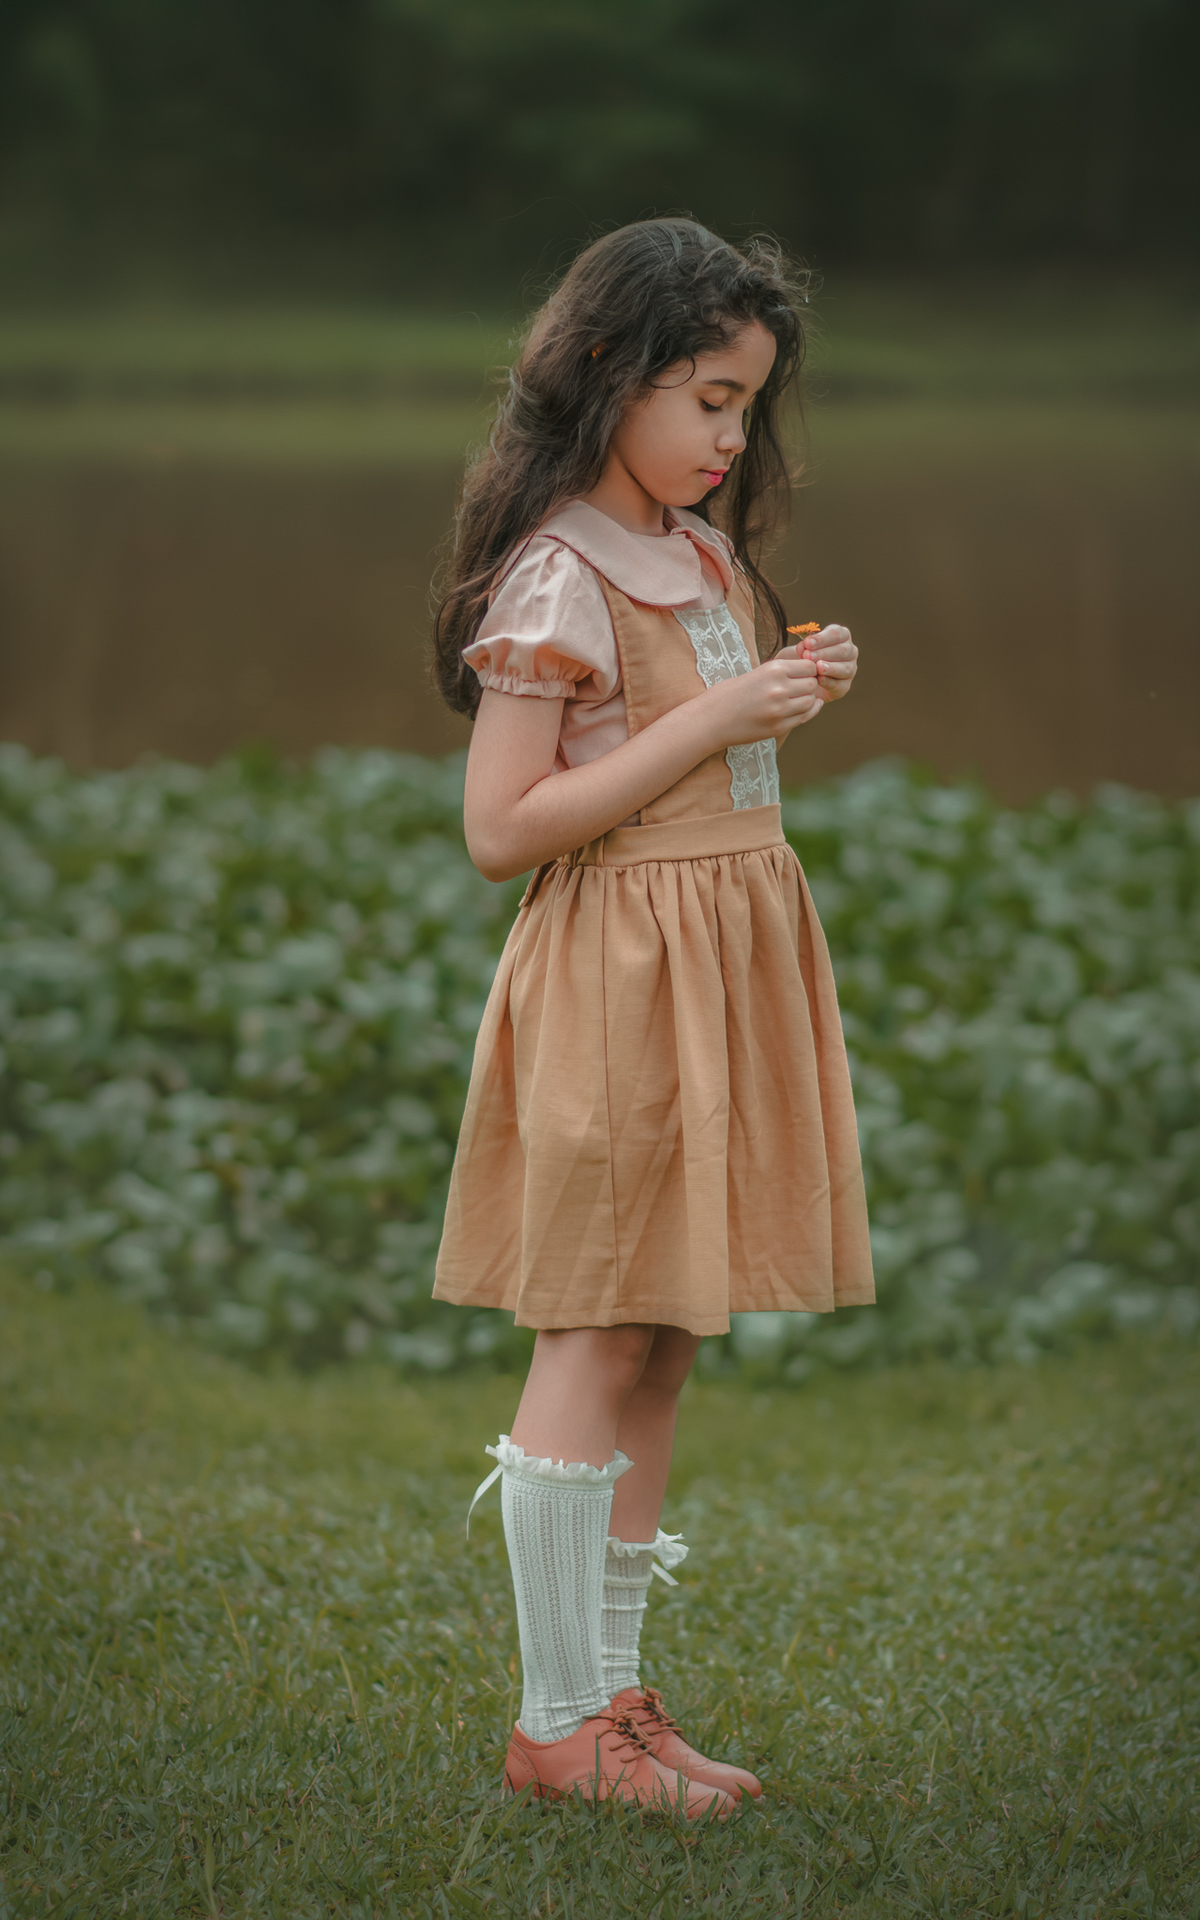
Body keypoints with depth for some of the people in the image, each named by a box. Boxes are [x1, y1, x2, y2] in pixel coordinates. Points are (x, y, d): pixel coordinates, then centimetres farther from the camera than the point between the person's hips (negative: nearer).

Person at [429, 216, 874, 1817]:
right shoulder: (559, 577, -14)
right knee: (597, 1343, -3)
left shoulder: (704, 555, 13)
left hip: (727, 958, 9)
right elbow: (500, 829, -18)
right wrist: (711, 722, -19)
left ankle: (614, 1695, 17)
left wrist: (792, 697, 4)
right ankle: (557, 1724, 4)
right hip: (619, 974, -9)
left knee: (661, 1350, 11)